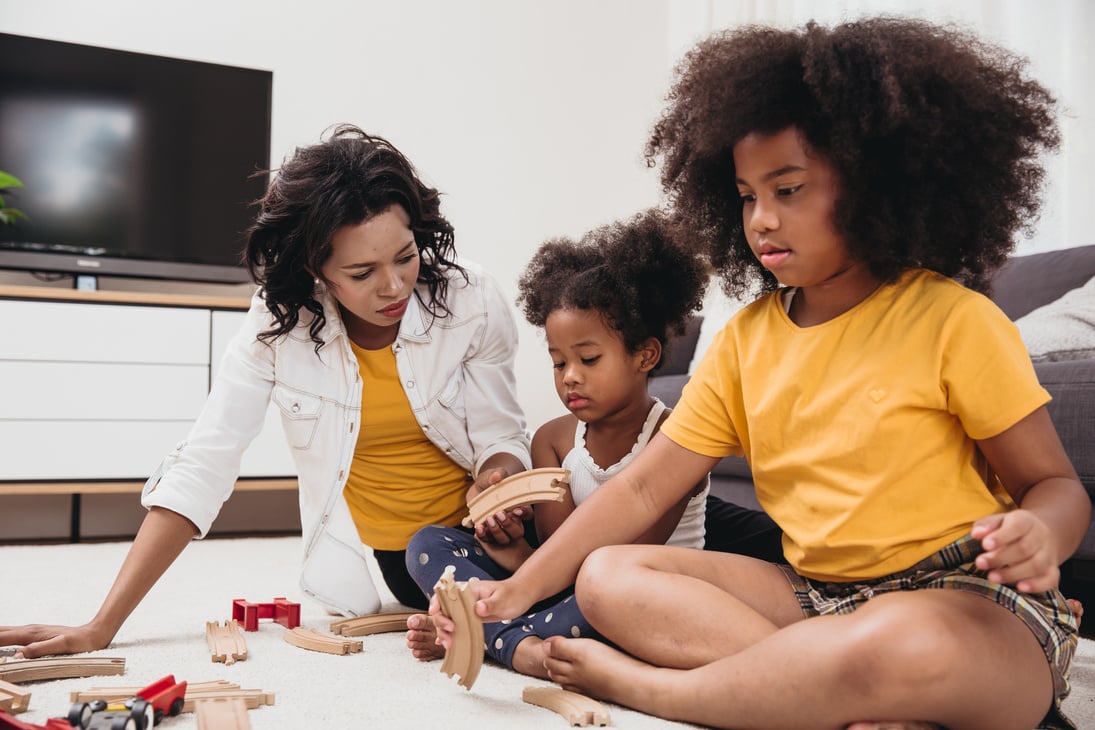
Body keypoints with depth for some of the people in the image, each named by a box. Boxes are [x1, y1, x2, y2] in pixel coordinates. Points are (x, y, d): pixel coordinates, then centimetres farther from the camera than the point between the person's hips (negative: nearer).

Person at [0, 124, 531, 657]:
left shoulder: (471, 301, -20)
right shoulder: (279, 323, -20)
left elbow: (503, 438, -11)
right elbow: (202, 466, -21)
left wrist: (495, 482, -37)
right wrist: (101, 628, -25)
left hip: (474, 524, 1)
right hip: (379, 547, 0)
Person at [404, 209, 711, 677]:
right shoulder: (553, 439, 5)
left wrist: (525, 562, -25)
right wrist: (520, 548, -29)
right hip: (568, 589, 5)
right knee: (428, 544, -6)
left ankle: (477, 634, -28)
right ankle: (518, 644, -30)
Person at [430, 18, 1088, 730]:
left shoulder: (952, 319, -7)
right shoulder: (744, 341, 8)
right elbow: (641, 488, 5)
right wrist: (519, 589, -4)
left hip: (968, 600, -5)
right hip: (815, 594, 6)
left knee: (898, 643, -41)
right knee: (608, 578, -11)